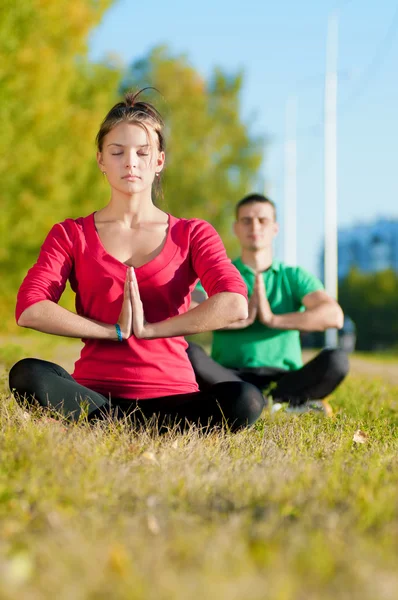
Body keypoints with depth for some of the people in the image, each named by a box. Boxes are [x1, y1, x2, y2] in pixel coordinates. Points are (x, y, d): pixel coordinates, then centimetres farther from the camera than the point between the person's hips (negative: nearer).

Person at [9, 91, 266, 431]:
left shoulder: (193, 235, 9)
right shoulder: (71, 235, 11)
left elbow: (235, 304, -11)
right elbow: (29, 309, -7)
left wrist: (148, 328, -13)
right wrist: (116, 330, -12)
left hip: (171, 395, 0)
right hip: (93, 393, 0)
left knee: (245, 400, -31)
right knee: (27, 375, -32)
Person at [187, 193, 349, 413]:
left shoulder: (294, 277, 13)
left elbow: (334, 315, -6)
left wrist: (274, 320, -12)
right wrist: (240, 320, -13)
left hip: (284, 379, 0)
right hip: (230, 378, 0)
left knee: (336, 360, -27)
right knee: (189, 354, -32)